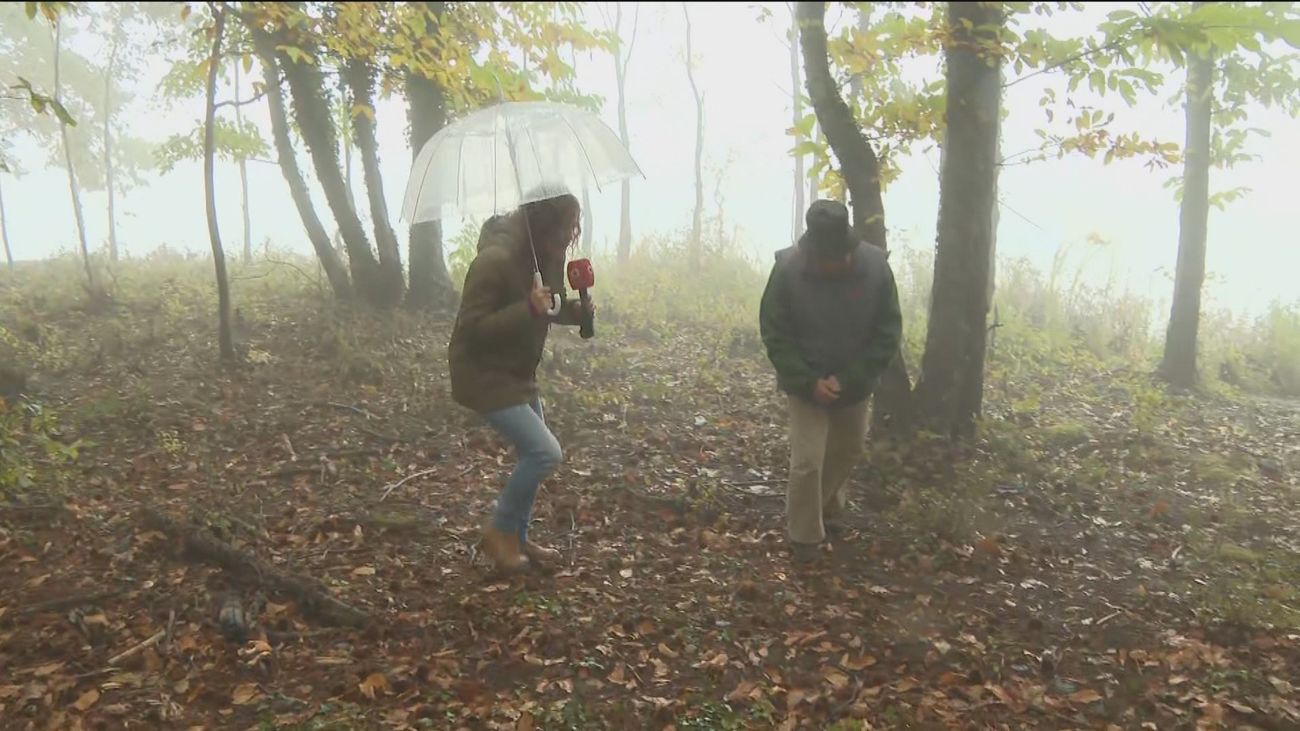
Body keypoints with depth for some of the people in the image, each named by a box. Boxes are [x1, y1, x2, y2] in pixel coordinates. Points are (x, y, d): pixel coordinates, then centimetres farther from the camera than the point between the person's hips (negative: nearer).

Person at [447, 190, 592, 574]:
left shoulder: (549, 257, -1)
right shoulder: (495, 260, -27)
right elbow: (471, 327, -24)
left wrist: (575, 310, -7)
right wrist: (528, 309, -34)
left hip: (519, 373, 9)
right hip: (482, 375, -9)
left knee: (534, 454, 14)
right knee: (546, 452, -14)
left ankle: (517, 538, 32)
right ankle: (499, 529, 7)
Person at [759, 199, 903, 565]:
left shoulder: (875, 266, -18)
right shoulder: (788, 268, -22)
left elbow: (888, 331, -11)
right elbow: (774, 332, -14)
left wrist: (850, 378, -19)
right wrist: (809, 381, -22)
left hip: (854, 383, 3)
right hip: (807, 383, -3)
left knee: (848, 451, 20)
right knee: (807, 461, -6)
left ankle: (827, 510, 45)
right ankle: (803, 536, 13)